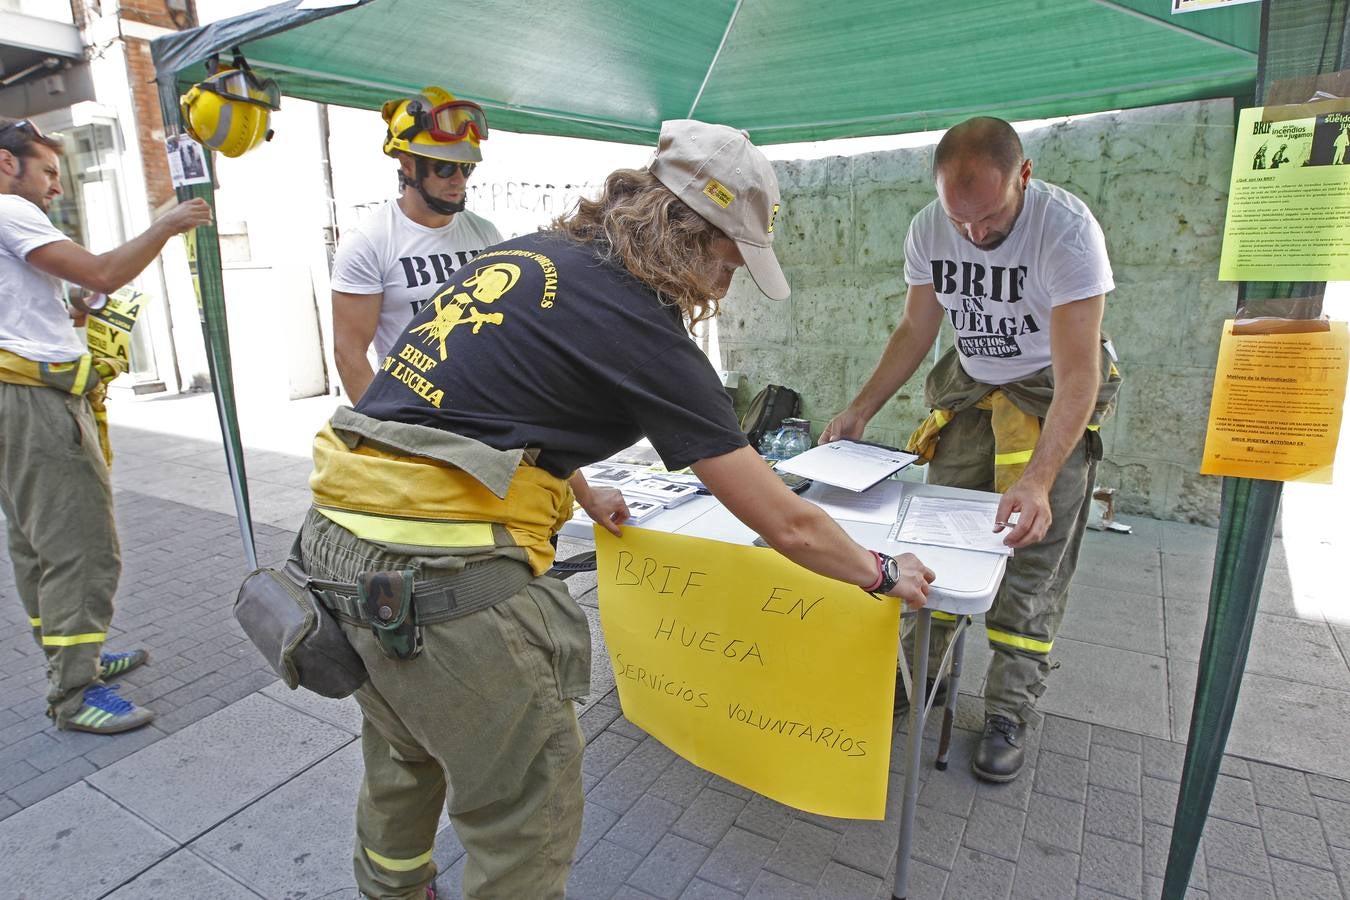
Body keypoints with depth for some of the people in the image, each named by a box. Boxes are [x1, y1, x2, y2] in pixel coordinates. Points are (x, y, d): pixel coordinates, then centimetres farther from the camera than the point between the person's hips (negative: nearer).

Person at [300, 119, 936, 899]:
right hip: (443, 564, -9)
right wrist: (884, 573, 10)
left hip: (342, 531, 10)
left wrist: (580, 493, 35)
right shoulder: (642, 329, -11)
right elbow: (787, 524, -7)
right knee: (530, 817, 9)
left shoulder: (525, 253, 12)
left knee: (405, 764, 30)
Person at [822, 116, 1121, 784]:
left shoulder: (1067, 229, -29)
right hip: (971, 384, 4)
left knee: (1034, 553, -5)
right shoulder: (928, 229, -14)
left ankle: (1009, 713, 8)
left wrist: (1037, 480, -44)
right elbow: (914, 332, -1)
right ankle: (919, 676, 17)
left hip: (1054, 394, -4)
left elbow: (1077, 378, -32)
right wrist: (858, 413, -9)